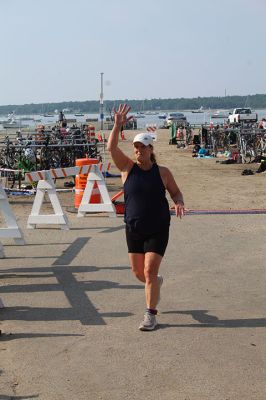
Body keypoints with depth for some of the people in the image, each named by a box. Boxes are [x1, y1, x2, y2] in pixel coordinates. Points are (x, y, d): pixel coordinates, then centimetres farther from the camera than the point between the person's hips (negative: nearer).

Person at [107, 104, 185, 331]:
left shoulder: (162, 172, -3)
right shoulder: (128, 167, -1)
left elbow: (176, 192, 7)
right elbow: (112, 148, -13)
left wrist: (179, 203, -15)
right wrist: (118, 125, -25)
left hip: (157, 229, -3)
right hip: (133, 228, 3)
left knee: (150, 271, -8)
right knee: (138, 272, 13)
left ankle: (151, 314, 4)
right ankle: (157, 283, 47)